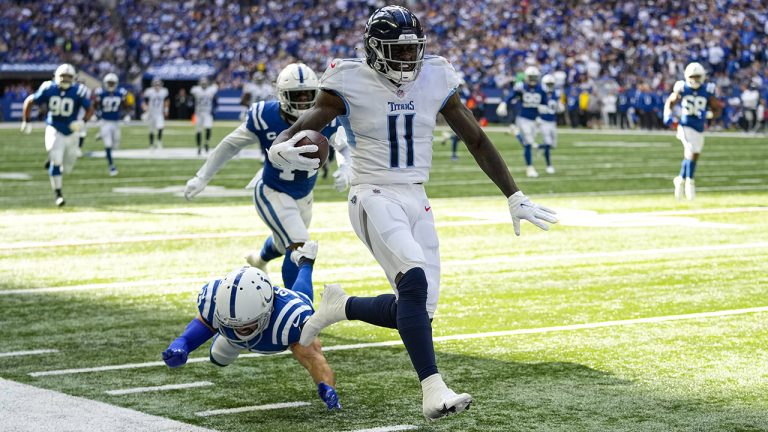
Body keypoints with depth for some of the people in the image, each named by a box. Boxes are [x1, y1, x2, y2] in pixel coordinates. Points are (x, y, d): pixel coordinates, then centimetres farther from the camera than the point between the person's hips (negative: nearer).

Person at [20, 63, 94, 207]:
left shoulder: (78, 91, -14)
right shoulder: (48, 89, -12)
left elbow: (90, 109, -6)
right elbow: (29, 101, 0)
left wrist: (83, 122, -26)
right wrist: (25, 122, 0)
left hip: (71, 132, 2)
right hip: (54, 131, -2)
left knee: (67, 168, 10)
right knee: (56, 162, -14)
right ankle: (58, 195, -5)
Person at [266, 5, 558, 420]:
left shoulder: (435, 79, 3)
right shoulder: (351, 84, -8)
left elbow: (477, 141, 9)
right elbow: (300, 129, -12)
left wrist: (515, 197, 8)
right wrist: (281, 149, -38)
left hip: (416, 200, 6)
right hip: (374, 196, -6)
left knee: (416, 308, 1)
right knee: (415, 280, -27)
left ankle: (339, 307, 29)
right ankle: (433, 390, -25)